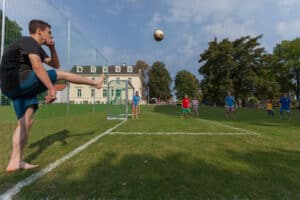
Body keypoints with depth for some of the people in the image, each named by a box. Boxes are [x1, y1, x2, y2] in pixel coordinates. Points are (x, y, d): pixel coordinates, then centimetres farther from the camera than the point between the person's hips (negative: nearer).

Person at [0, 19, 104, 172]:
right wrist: (52, 89, -26)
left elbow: (55, 64, 26)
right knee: (61, 74, -3)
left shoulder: (37, 48, 23)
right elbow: (37, 67, -23)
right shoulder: (30, 42, -7)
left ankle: (15, 161, 5)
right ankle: (95, 83, 8)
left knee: (26, 121, 4)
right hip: (18, 80, -10)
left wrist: (52, 48, 12)